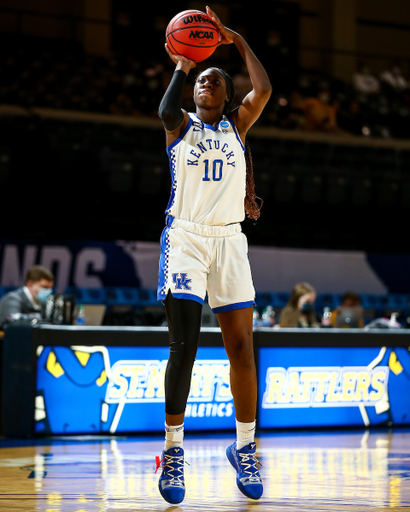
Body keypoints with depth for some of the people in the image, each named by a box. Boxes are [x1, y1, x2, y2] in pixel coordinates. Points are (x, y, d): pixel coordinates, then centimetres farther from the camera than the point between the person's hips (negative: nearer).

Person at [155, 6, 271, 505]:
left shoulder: (237, 124, 14)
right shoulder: (181, 125, 9)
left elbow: (263, 90, -4)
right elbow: (166, 111, -16)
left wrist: (237, 41, -1)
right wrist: (180, 67, -8)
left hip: (229, 240, 3)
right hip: (185, 237, -3)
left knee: (241, 347, 0)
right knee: (183, 347, -13)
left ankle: (244, 448, 12)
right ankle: (173, 450, -4)